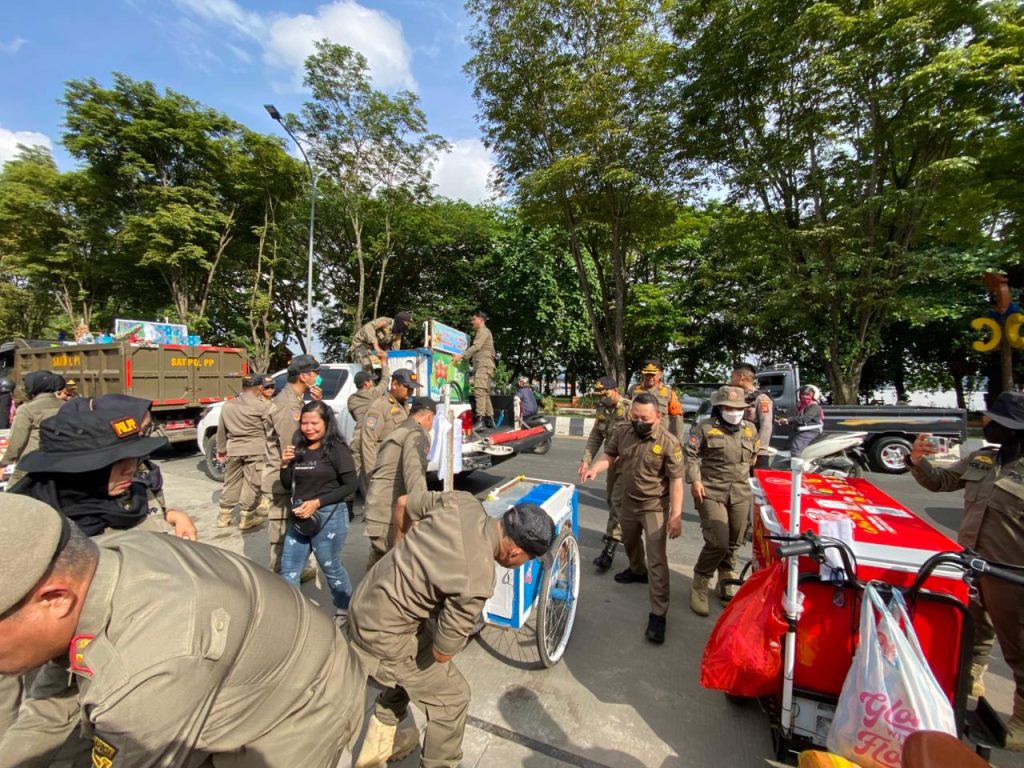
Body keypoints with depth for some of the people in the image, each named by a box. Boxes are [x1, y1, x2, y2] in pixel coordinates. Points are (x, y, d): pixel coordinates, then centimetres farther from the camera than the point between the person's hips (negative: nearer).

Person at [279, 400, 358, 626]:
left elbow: (350, 485, -15)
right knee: (288, 570, 11)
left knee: (331, 567, 12)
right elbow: (287, 485, 11)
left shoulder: (337, 449, -12)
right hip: (298, 517, 6)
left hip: (328, 516, -5)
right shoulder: (298, 449, 5)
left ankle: (345, 609, 36)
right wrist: (285, 464, -7)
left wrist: (318, 502, -21)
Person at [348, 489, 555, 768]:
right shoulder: (477, 581, -31)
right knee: (452, 698, 13)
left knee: (409, 673, 33)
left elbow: (406, 504, 3)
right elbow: (442, 653, -19)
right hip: (383, 636, -8)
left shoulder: (463, 502, -14)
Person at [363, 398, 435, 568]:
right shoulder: (417, 434, -10)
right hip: (390, 514, -10)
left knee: (378, 564, 23)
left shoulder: (398, 432, 22)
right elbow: (415, 473, -26)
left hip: (377, 509, 10)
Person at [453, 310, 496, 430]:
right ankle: (490, 420, 9)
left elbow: (476, 347, -15)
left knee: (480, 390, -20)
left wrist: (461, 356, -20)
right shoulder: (481, 332, 29)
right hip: (481, 365, 10)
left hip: (484, 365, -10)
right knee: (485, 393, 8)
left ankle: (480, 420, -28)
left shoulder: (483, 331, -2)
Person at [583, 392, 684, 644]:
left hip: (655, 506, -6)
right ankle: (637, 571, 57)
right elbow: (609, 456, 1)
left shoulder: (668, 442, -22)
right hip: (629, 501, 6)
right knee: (629, 541, 28)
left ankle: (658, 614, 5)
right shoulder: (622, 432, -9)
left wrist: (676, 515, -20)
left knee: (657, 559, -5)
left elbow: (676, 480, -18)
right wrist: (594, 468, -21)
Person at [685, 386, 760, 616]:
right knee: (718, 543, -13)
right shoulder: (705, 428, -4)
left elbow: (754, 456, 25)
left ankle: (727, 584, 34)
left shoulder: (750, 430, 11)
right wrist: (694, 481, -14)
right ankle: (699, 586, 7)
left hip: (740, 494, 5)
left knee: (733, 543, 13)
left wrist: (745, 475, 20)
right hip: (711, 493, -5)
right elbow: (690, 454, -6)